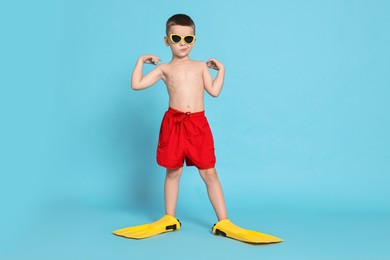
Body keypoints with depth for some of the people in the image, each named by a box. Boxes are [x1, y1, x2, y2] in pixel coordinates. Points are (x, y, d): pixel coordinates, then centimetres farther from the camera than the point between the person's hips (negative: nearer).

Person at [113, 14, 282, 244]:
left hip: (198, 124, 1)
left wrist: (221, 70, 11)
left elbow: (214, 91, 6)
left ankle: (223, 222, 9)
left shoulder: (201, 66, 13)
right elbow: (137, 84, 4)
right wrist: (141, 61, 7)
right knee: (173, 173, 10)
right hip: (174, 123, 0)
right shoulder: (164, 68, 9)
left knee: (209, 173, 3)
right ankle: (169, 220, 25)